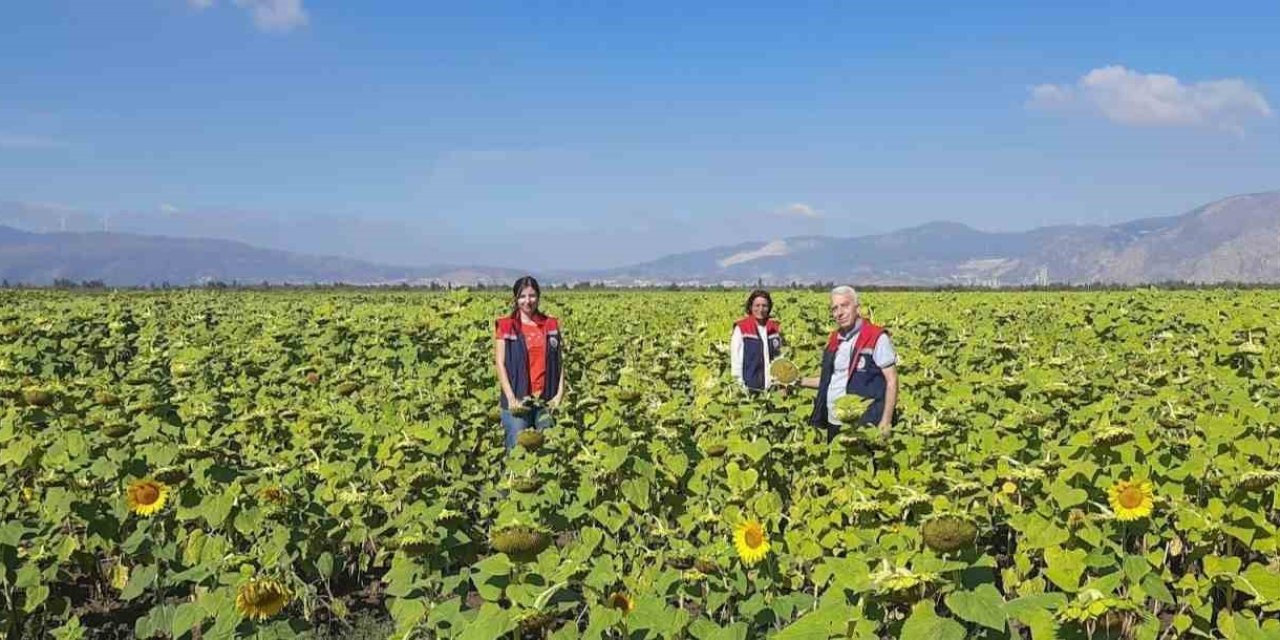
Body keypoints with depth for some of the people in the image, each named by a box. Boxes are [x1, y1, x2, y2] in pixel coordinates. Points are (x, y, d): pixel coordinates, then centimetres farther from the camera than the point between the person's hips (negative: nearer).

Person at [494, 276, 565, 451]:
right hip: (518, 399, -3)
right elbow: (500, 363, -5)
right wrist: (511, 398, -15)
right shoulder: (506, 326, 0)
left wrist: (560, 393, -4)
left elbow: (559, 362, 8)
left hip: (546, 399, 3)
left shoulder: (551, 324, 9)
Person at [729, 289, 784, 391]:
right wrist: (739, 384, -10)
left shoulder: (774, 329, 10)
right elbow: (735, 358, -6)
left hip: (770, 385, 5)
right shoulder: (741, 329, -5)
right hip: (750, 386, -5)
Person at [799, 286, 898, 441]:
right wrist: (800, 381, 12)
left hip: (863, 425, -7)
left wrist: (886, 422, -17)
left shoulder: (877, 338, -10)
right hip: (833, 423, 7)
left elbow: (892, 381, -11)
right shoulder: (834, 340, 11)